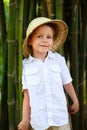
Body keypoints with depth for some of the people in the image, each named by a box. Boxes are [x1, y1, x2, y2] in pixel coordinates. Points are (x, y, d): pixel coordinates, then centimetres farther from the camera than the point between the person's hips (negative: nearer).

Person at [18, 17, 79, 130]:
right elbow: (27, 94, 0)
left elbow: (67, 83, 9)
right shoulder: (25, 65, -3)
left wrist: (75, 102, 18)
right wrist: (25, 120, 0)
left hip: (60, 117, 1)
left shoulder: (59, 60, -2)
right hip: (38, 120, -1)